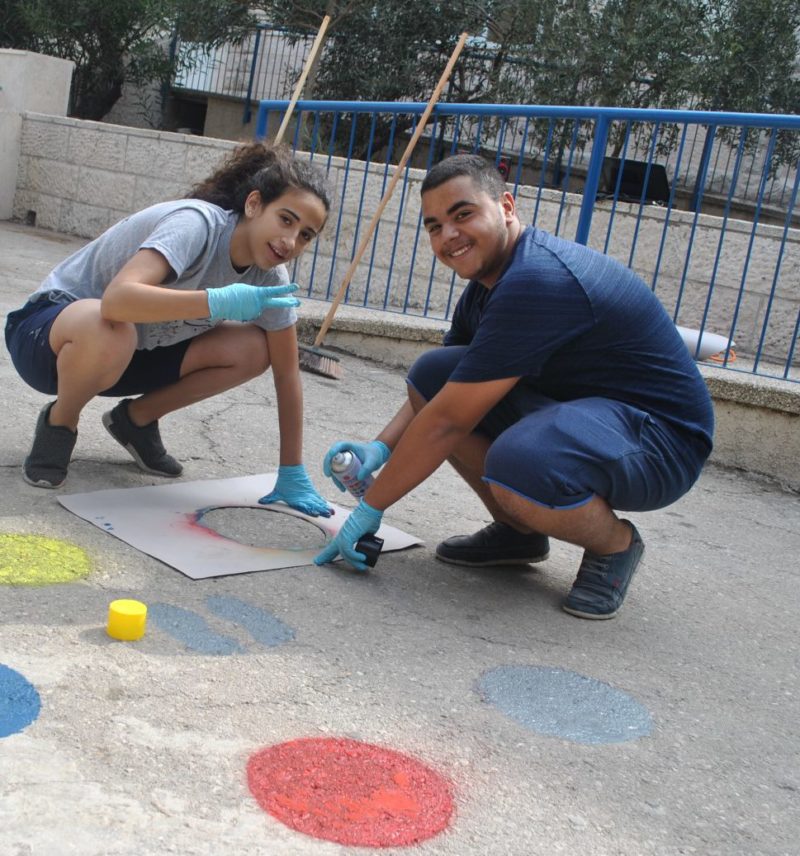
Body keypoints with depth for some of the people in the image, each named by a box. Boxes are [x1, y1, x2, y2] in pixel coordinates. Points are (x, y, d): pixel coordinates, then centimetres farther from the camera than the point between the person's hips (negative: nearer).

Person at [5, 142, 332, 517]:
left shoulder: (269, 276, -10)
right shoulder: (197, 223, -29)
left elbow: (287, 373, -5)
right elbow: (118, 299, -44)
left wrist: (292, 474, -7)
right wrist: (219, 301, -51)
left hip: (136, 352, 6)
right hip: (49, 331, -6)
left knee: (252, 349, -13)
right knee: (110, 332, -41)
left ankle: (137, 418, 9)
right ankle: (59, 423, -7)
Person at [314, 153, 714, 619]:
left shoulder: (537, 283, -26)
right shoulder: (488, 282, 7)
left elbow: (447, 421, -24)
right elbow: (435, 393, 14)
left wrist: (371, 508, -15)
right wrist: (379, 448, -4)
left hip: (663, 439, -9)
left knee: (516, 466, -39)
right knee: (431, 373, 0)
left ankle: (617, 543, -5)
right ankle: (517, 531, 11)